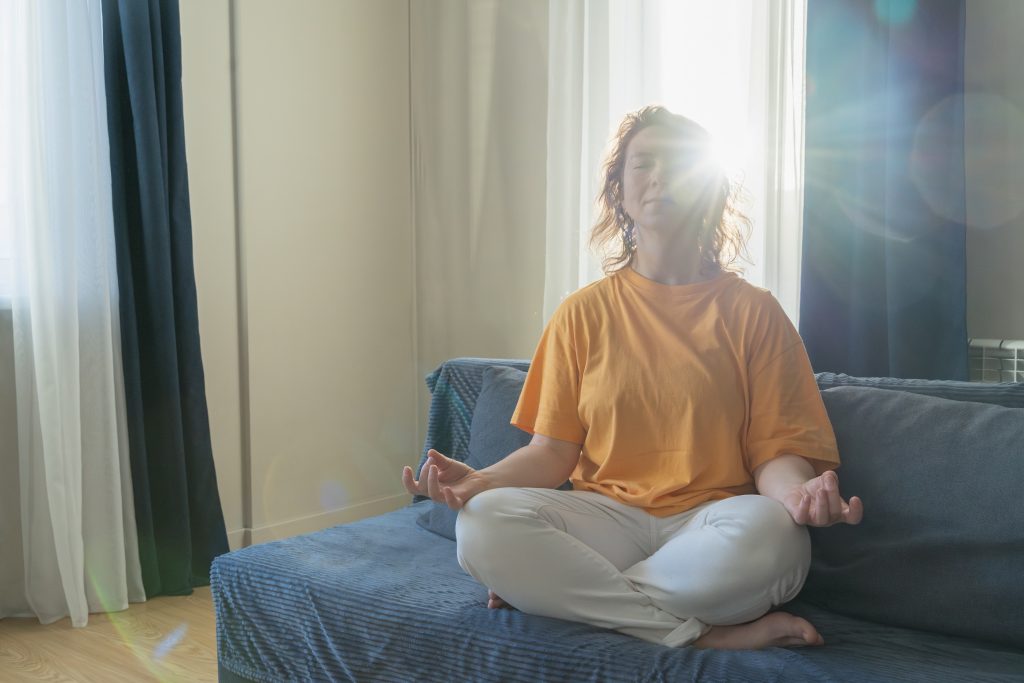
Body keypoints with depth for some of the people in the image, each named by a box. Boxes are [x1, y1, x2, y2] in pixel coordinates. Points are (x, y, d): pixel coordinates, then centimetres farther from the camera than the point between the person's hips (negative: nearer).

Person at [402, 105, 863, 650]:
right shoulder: (583, 313, 11)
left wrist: (796, 492, -23)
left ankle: (564, 594, -16)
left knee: (766, 533, -36)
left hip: (708, 520, -1)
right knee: (484, 524, -28)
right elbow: (552, 452, 6)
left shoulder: (751, 311, 7)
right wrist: (479, 480, -14)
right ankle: (704, 633, -21)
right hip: (607, 517, 1)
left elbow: (775, 449, 1)